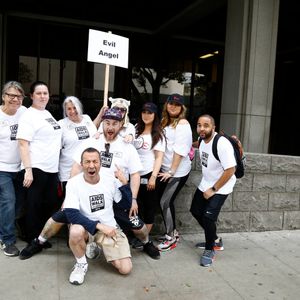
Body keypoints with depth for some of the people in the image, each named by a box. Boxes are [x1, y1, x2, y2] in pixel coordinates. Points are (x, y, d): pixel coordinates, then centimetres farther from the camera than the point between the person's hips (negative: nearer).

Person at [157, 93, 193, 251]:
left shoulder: (183, 123, -10)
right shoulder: (165, 122, 13)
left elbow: (180, 150, -17)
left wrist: (171, 171, -18)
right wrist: (166, 170, 5)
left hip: (178, 171, -7)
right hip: (165, 169, 7)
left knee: (165, 202, -5)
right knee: (166, 201, 11)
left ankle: (171, 238, 10)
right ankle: (172, 232, 29)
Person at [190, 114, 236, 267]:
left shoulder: (222, 144, -26)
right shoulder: (202, 140, -3)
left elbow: (230, 170, -25)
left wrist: (213, 190, -20)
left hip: (221, 187, -8)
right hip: (205, 184, 8)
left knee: (208, 217, -16)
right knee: (195, 211, 14)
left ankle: (209, 250, 8)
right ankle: (215, 240, 34)